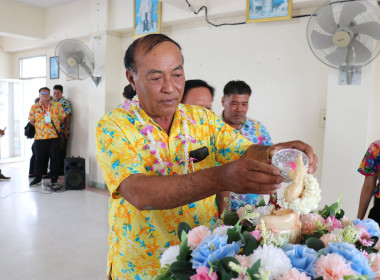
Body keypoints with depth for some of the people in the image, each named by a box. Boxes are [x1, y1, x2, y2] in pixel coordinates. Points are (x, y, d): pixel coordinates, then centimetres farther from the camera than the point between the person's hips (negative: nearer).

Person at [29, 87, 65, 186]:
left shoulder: (57, 105, 4)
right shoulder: (34, 107, 5)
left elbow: (62, 118, 7)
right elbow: (32, 120, 11)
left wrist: (55, 126, 5)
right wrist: (39, 127, 6)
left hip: (54, 136, -1)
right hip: (39, 137, 1)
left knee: (54, 157, 2)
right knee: (39, 158, 9)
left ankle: (53, 178, 13)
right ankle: (38, 177, 23)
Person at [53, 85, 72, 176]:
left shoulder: (66, 103, -6)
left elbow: (67, 118, -12)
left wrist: (65, 131, -18)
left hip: (62, 132, -7)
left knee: (60, 152, -2)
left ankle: (61, 172, 6)